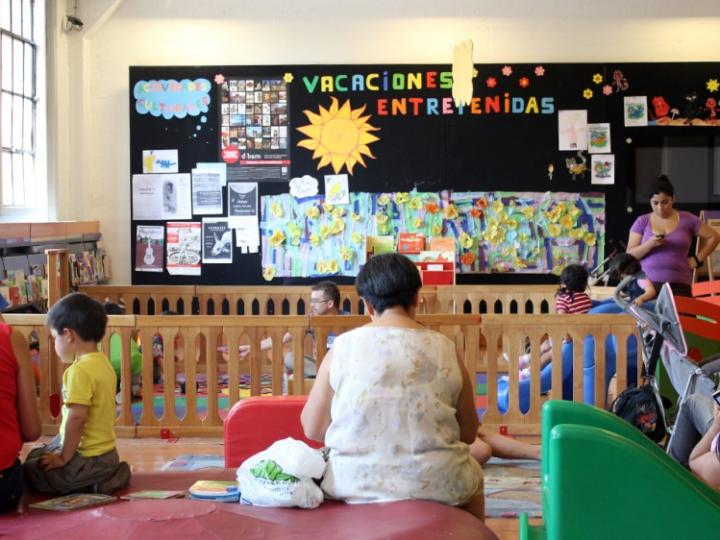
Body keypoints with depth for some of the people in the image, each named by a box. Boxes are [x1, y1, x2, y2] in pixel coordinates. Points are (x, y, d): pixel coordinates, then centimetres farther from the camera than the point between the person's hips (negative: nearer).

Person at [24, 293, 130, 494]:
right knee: (35, 455, 24)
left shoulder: (80, 370, -20)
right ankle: (108, 475, 11)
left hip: (88, 459, -9)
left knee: (29, 471, -1)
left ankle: (94, 484, -5)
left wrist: (64, 458, -15)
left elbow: (77, 418, -25)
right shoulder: (103, 363, 8)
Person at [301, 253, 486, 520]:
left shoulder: (342, 348, -7)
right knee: (472, 475, 34)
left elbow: (313, 428, -2)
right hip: (434, 485, 0)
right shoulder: (445, 351, -6)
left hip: (352, 484, 0)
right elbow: (468, 433, 3)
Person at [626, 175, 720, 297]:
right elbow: (629, 255, 3)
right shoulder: (642, 222, 7)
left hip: (678, 285, 0)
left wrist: (697, 259, 6)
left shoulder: (687, 219, 6)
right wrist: (649, 244, -14)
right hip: (647, 284, 0)